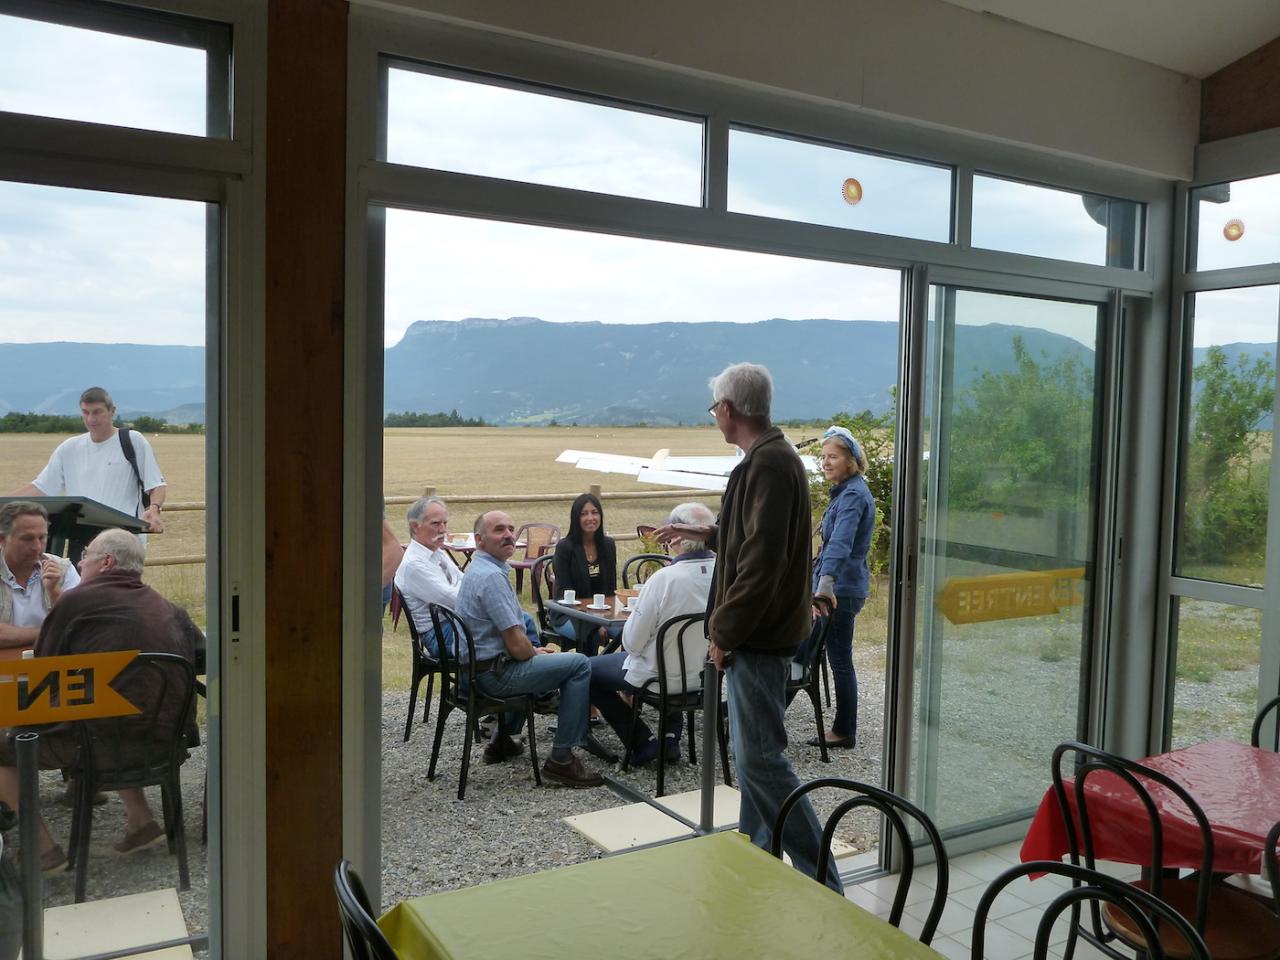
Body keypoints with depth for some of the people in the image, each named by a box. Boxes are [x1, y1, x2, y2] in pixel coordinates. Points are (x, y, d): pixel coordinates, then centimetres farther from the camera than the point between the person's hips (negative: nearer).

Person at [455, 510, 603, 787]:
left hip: (477, 667, 11)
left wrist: (534, 650, 14)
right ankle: (561, 759, -9)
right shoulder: (491, 576, -21)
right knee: (579, 665, -11)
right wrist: (536, 653, -2)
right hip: (495, 673, -11)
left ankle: (502, 740, 36)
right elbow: (516, 645, -21)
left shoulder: (478, 568, 12)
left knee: (535, 660, 37)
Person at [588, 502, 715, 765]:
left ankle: (643, 743, 14)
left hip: (662, 676, -6)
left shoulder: (663, 579, -28)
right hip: (709, 673, 6)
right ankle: (671, 737, 31)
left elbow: (632, 642, -20)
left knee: (588, 671, 15)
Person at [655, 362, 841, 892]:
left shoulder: (769, 463, -19)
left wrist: (724, 630, -18)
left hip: (758, 635, -11)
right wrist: (704, 532, 34)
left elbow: (761, 562, -25)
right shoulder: (770, 457, 14)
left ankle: (822, 883, 0)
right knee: (751, 751, 17)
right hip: (757, 633, 11)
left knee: (760, 757, -7)